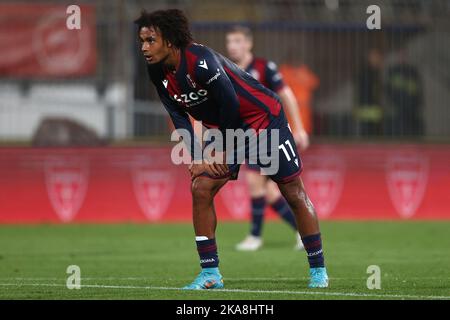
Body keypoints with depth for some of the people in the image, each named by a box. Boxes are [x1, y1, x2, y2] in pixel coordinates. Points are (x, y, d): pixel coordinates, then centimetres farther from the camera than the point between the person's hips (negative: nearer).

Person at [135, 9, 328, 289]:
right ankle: (210, 274, -4)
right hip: (226, 128, 7)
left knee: (294, 193, 0)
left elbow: (230, 103, -24)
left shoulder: (201, 61, -29)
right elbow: (179, 116, 2)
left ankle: (318, 270, 11)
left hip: (264, 117, -7)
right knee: (201, 188, -9)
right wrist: (195, 158, -9)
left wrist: (222, 151, -13)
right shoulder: (158, 73, -5)